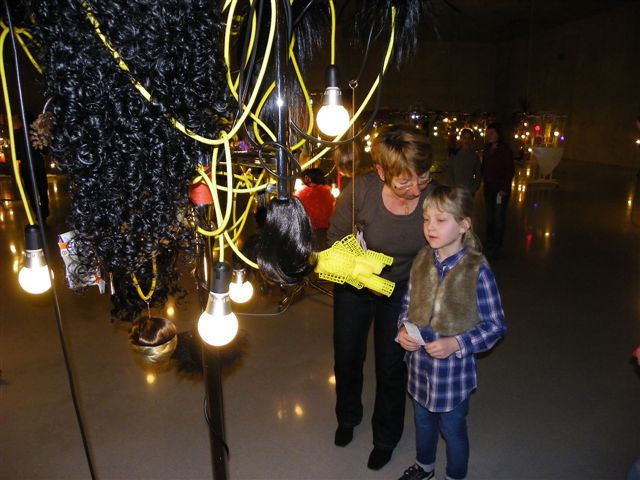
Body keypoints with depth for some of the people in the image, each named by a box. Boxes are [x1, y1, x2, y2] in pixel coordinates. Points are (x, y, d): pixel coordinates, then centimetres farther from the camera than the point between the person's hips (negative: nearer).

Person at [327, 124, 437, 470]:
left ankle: (386, 437, 43)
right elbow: (336, 237, -11)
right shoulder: (360, 190, -29)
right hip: (354, 286, 1)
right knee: (347, 357, 18)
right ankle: (348, 417, 52)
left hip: (401, 289, 0)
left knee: (391, 366, 11)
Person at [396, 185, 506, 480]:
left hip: (453, 366, -5)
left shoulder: (477, 270, -20)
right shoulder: (421, 260, -5)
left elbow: (495, 326, -14)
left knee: (452, 429, 18)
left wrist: (456, 344, -24)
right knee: (423, 420, 27)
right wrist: (403, 329, -10)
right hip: (419, 363, 5)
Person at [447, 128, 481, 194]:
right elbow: (449, 173, 3)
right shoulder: (454, 155, 1)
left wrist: (473, 189, -5)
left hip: (470, 192, 1)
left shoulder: (475, 157, 4)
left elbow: (478, 176, 7)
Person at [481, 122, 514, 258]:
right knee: (489, 216, 13)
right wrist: (483, 180, 1)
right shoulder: (487, 149, 6)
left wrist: (504, 189, -14)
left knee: (499, 218, 0)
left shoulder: (505, 150, -10)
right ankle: (489, 243, 26)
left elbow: (510, 171, -10)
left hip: (500, 189, -6)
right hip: (489, 187, 6)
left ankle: (496, 247, 8)